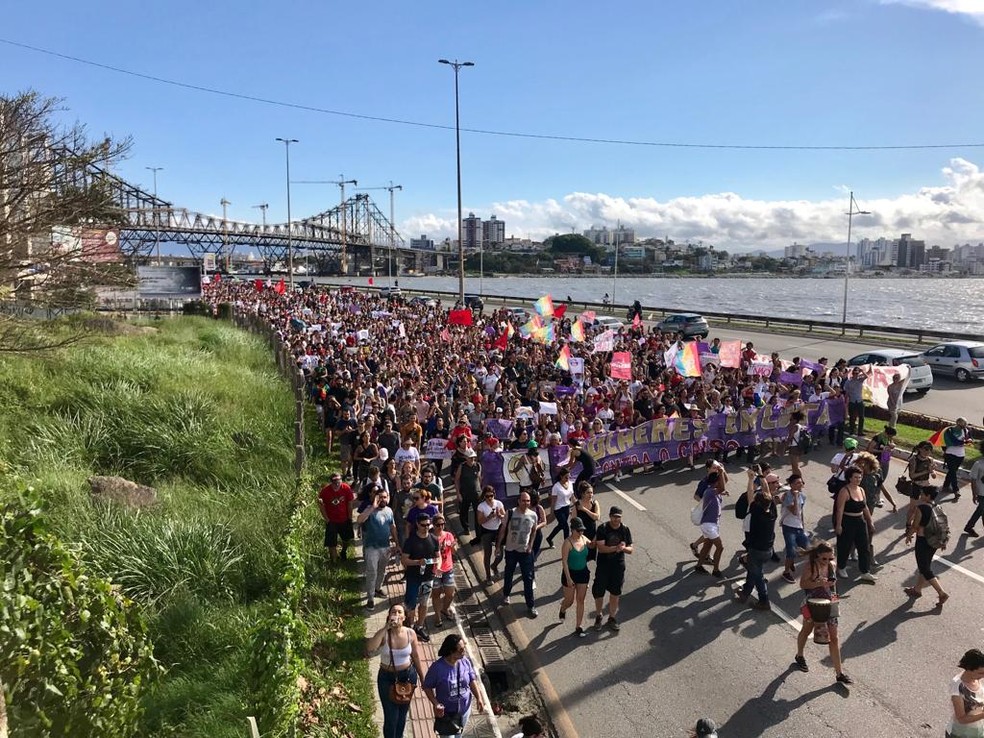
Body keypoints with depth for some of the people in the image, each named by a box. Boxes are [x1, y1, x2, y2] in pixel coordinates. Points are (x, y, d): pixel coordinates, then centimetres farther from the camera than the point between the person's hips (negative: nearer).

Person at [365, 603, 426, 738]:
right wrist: (386, 627, -43)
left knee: (403, 712, 22)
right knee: (391, 716, 4)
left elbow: (416, 656, -1)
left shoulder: (410, 634, -14)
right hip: (387, 678, -2)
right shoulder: (383, 634, -21)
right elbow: (370, 648, -41)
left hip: (408, 676, 2)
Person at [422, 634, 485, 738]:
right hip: (445, 712, -4)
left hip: (464, 709, 4)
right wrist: (435, 704, -26)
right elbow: (427, 687, -14)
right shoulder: (437, 667, -26)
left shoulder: (466, 662, -14)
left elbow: (472, 681, -1)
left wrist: (478, 698, -12)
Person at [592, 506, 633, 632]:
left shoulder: (625, 529, -3)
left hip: (618, 566, 2)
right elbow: (600, 548, -21)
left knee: (615, 593, 13)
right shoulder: (603, 528, -13)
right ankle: (598, 617, 29)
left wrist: (624, 548, -23)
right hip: (603, 566, -2)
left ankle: (612, 618, 31)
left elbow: (630, 549, -1)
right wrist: (616, 548, -32)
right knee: (599, 593, 6)